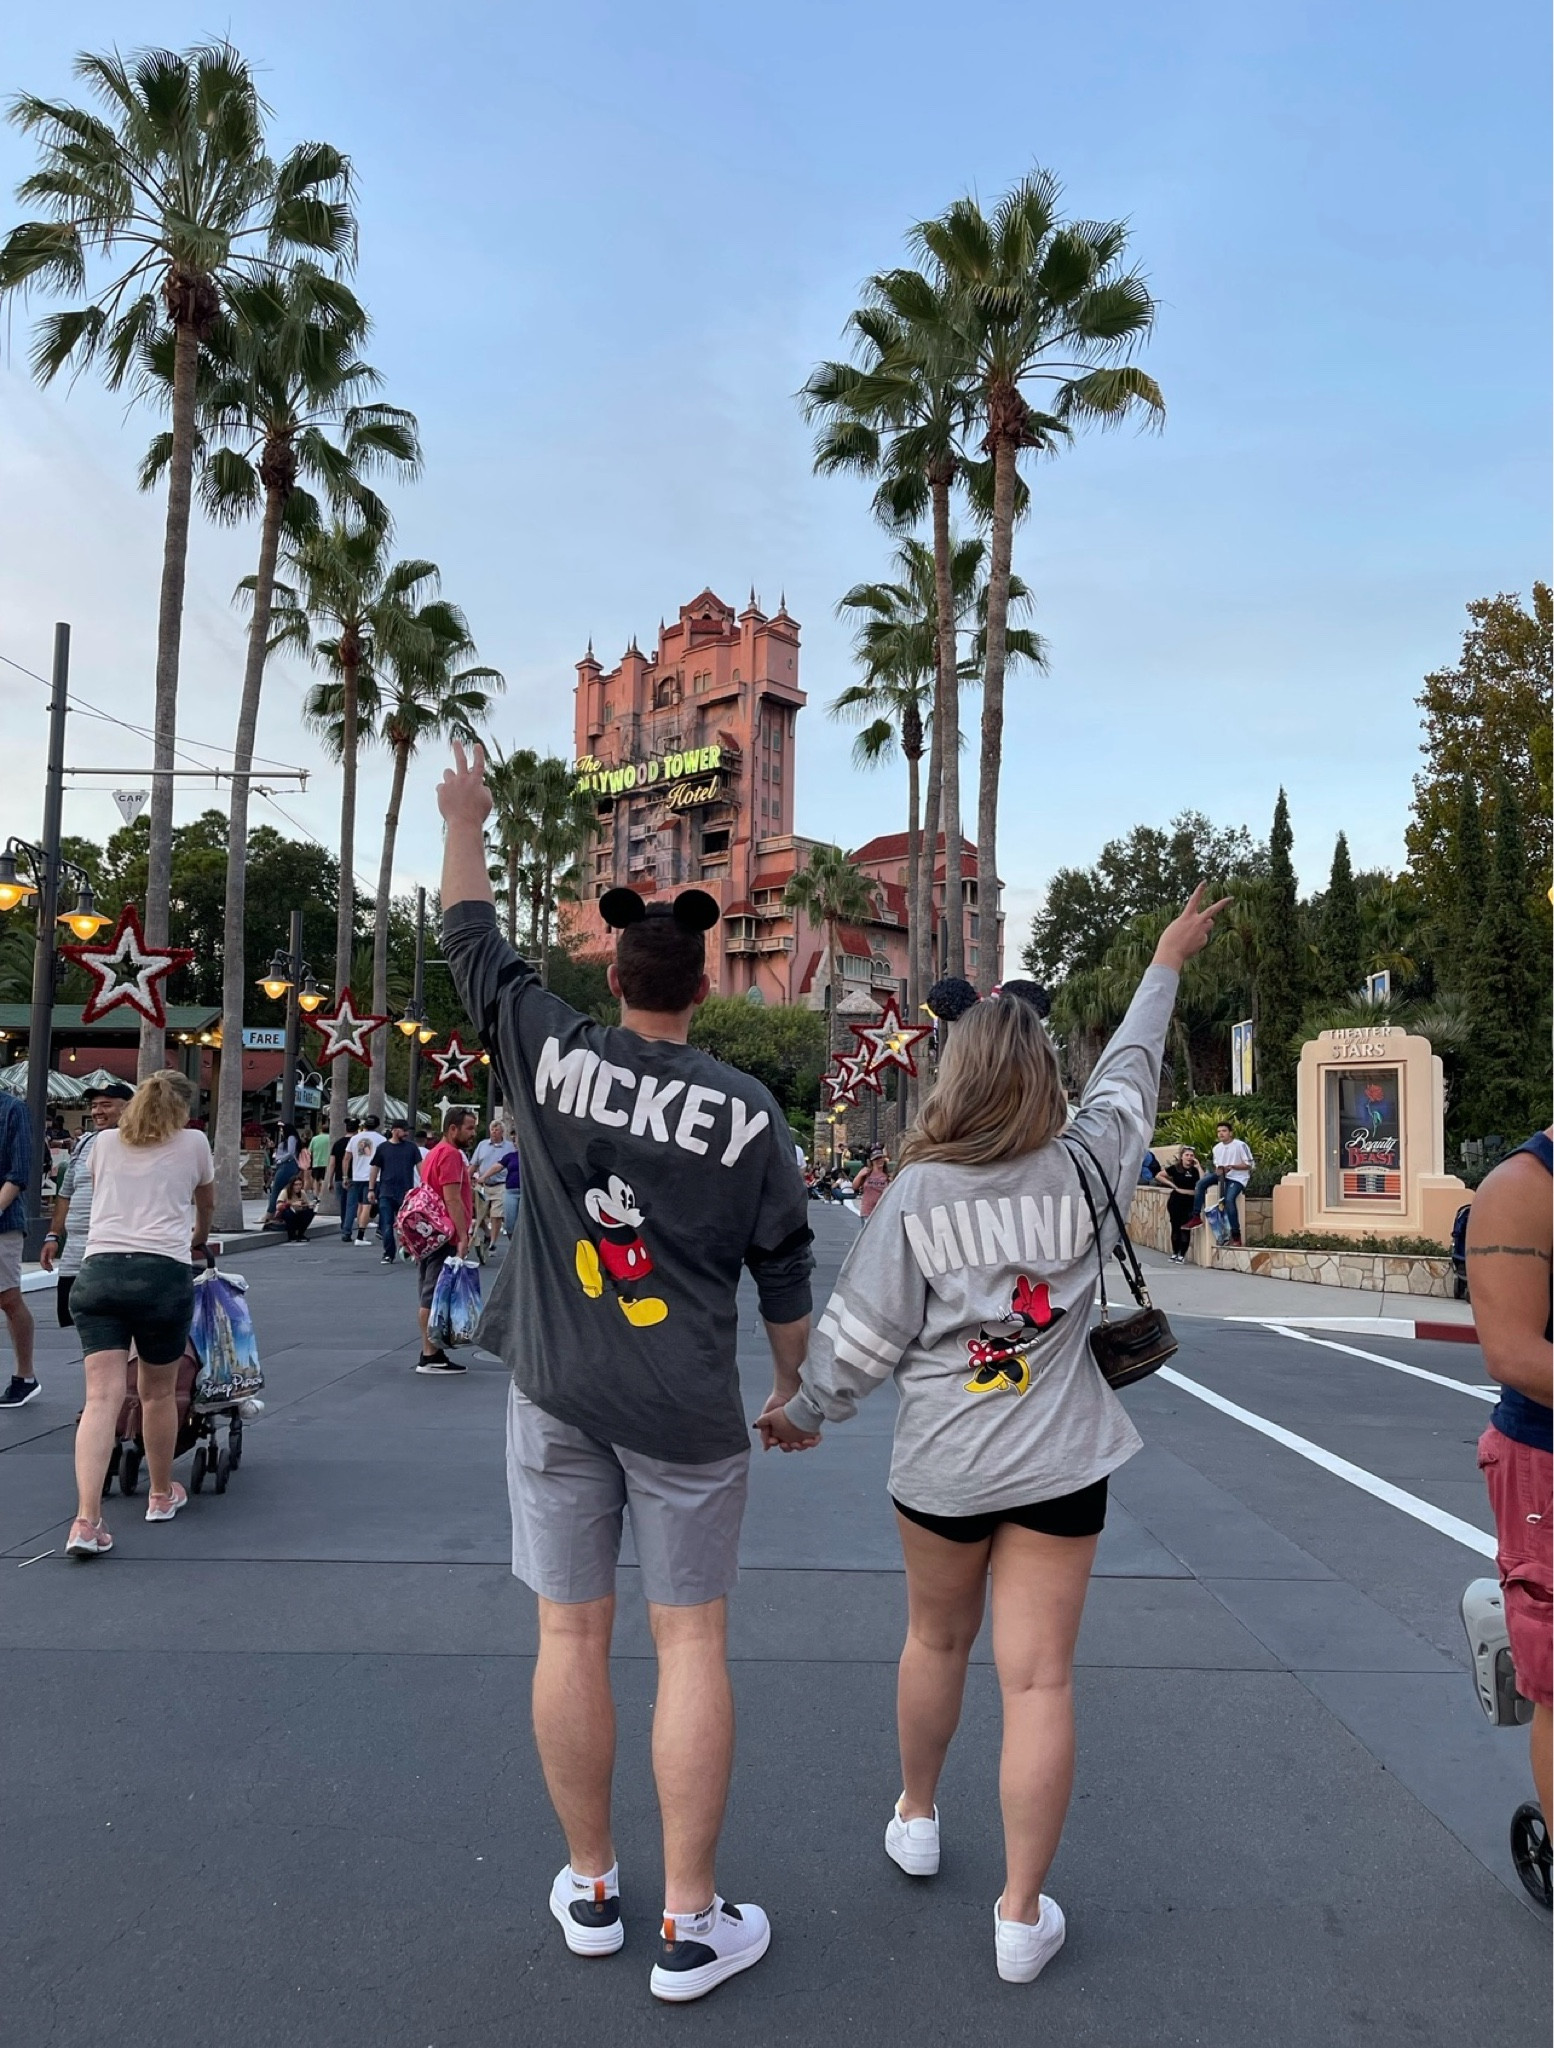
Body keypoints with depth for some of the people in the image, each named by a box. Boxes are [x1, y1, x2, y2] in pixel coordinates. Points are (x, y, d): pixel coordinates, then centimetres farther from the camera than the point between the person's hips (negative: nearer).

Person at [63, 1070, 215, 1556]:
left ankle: (86, 1520, -14)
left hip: (98, 1271, 2)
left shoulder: (104, 1142, 19)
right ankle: (162, 1494, 30)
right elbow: (207, 1204, 31)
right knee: (159, 1392, 13)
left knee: (102, 1398, -4)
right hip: (164, 1273, -2)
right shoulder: (194, 1143, 13)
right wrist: (198, 1239, 53)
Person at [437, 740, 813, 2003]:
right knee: (691, 1640, 8)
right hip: (687, 1406, -1)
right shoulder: (749, 1111, -6)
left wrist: (464, 823, 25)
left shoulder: (548, 1049, -5)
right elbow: (785, 1271, 0)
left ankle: (591, 1889, 28)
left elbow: (473, 940, 10)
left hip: (557, 1391, 2)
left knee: (572, 1634, 12)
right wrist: (794, 1388, 15)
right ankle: (692, 1925, 16)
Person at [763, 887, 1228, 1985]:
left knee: (937, 1640, 22)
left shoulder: (917, 1191, -12)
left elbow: (861, 1334, -8)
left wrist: (804, 1414, 10)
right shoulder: (1084, 1166, -8)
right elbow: (1129, 1070, 9)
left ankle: (916, 1817, 43)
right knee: (1040, 1677, 5)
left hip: (940, 1462, 0)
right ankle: (1023, 1914, 13)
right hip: (1059, 1462, 0)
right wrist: (1167, 964, 25)